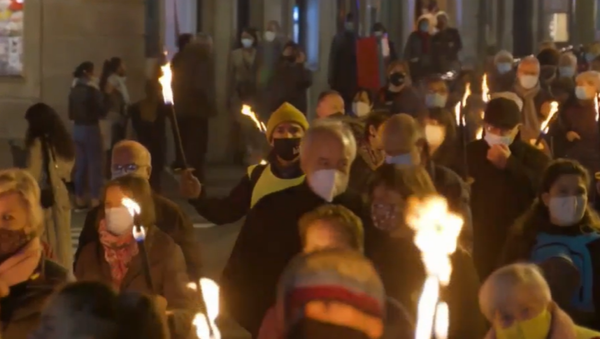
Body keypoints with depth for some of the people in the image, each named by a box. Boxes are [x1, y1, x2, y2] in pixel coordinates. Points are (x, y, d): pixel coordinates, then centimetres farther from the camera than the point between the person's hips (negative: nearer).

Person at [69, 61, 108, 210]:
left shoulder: (74, 90, 7)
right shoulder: (91, 90, -15)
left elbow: (71, 114, 13)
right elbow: (102, 112, -13)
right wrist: (106, 95, -3)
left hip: (77, 129, 7)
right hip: (90, 129, -7)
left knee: (80, 164, 12)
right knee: (94, 164, -1)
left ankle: (79, 199, 15)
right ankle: (95, 200, -1)